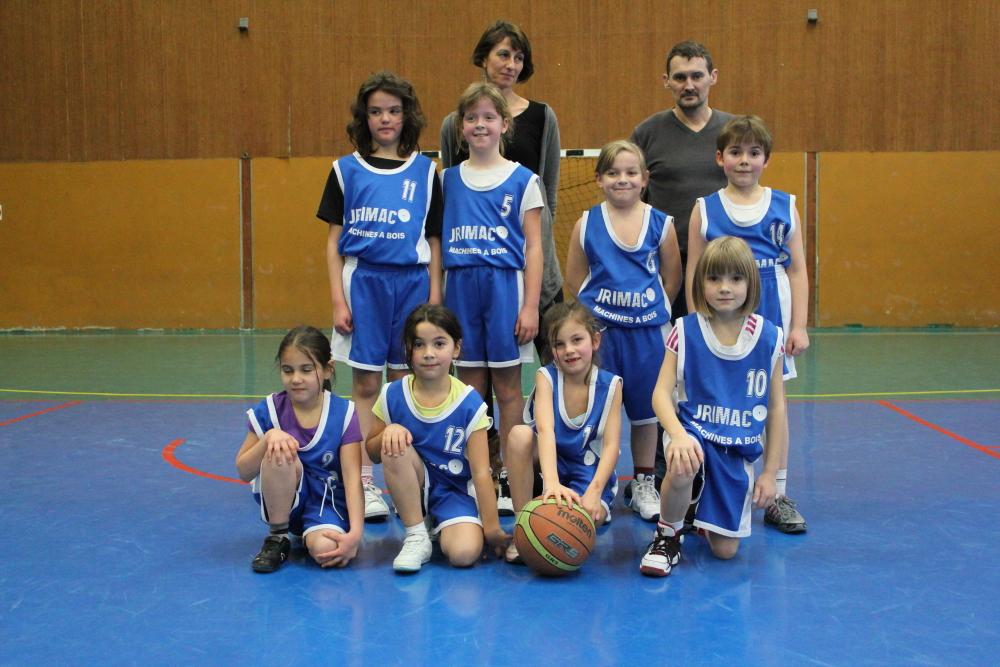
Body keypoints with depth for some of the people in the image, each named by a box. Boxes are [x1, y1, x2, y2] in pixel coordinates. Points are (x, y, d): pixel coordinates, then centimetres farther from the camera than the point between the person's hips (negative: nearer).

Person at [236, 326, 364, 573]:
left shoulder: (343, 413, -10)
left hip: (328, 499, -1)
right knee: (280, 453, -30)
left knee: (326, 551, -33)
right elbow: (243, 473, -6)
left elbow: (352, 478, -16)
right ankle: (278, 537, -11)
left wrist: (355, 532, -28)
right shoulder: (269, 410, -8)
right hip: (283, 501, 2)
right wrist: (269, 438, -25)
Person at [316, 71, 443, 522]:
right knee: (365, 384, 2)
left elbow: (434, 241, 8)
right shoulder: (346, 170, 5)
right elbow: (334, 241, 4)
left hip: (411, 282, 1)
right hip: (363, 282, -1)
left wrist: (435, 295, 0)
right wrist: (338, 300, -3)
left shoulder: (425, 171, 7)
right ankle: (363, 483, 8)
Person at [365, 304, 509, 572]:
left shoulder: (469, 403, -15)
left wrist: (491, 527, -14)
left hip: (456, 491, -2)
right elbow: (373, 453, 2)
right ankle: (416, 536, -14)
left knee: (464, 553, -28)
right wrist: (388, 432, -21)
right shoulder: (393, 395, -9)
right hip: (412, 488, 2)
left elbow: (481, 472, -13)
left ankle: (440, 530, 10)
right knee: (394, 447, -29)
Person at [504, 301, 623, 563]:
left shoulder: (610, 385, -9)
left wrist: (593, 492, -33)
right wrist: (552, 482, -47)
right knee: (519, 434, -31)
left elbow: (611, 445, -15)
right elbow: (545, 430, -29)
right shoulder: (546, 377, -11)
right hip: (549, 464, 1)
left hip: (589, 475, -1)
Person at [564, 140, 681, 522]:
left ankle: (643, 485, 25)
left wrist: (650, 311, 3)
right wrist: (597, 311, -1)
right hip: (598, 330, -1)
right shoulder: (587, 224, -1)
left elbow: (672, 279, 6)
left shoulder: (661, 224, -1)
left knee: (645, 408, 11)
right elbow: (574, 279, 3)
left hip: (647, 331, 1)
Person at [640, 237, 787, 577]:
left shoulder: (768, 338, -5)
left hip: (738, 449, 2)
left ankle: (700, 511, 39)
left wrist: (770, 473, 3)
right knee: (683, 466, -39)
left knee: (725, 550, 2)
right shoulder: (685, 332, -8)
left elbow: (776, 408, 2)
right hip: (693, 432, -2)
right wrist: (678, 435, -33)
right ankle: (667, 535, -8)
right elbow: (662, 392, -13)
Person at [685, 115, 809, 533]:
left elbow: (798, 270, 4)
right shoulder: (705, 210, 2)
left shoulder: (784, 206, 5)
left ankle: (778, 497, 16)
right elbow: (694, 273, 2)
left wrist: (799, 325, -2)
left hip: (771, 320, 1)